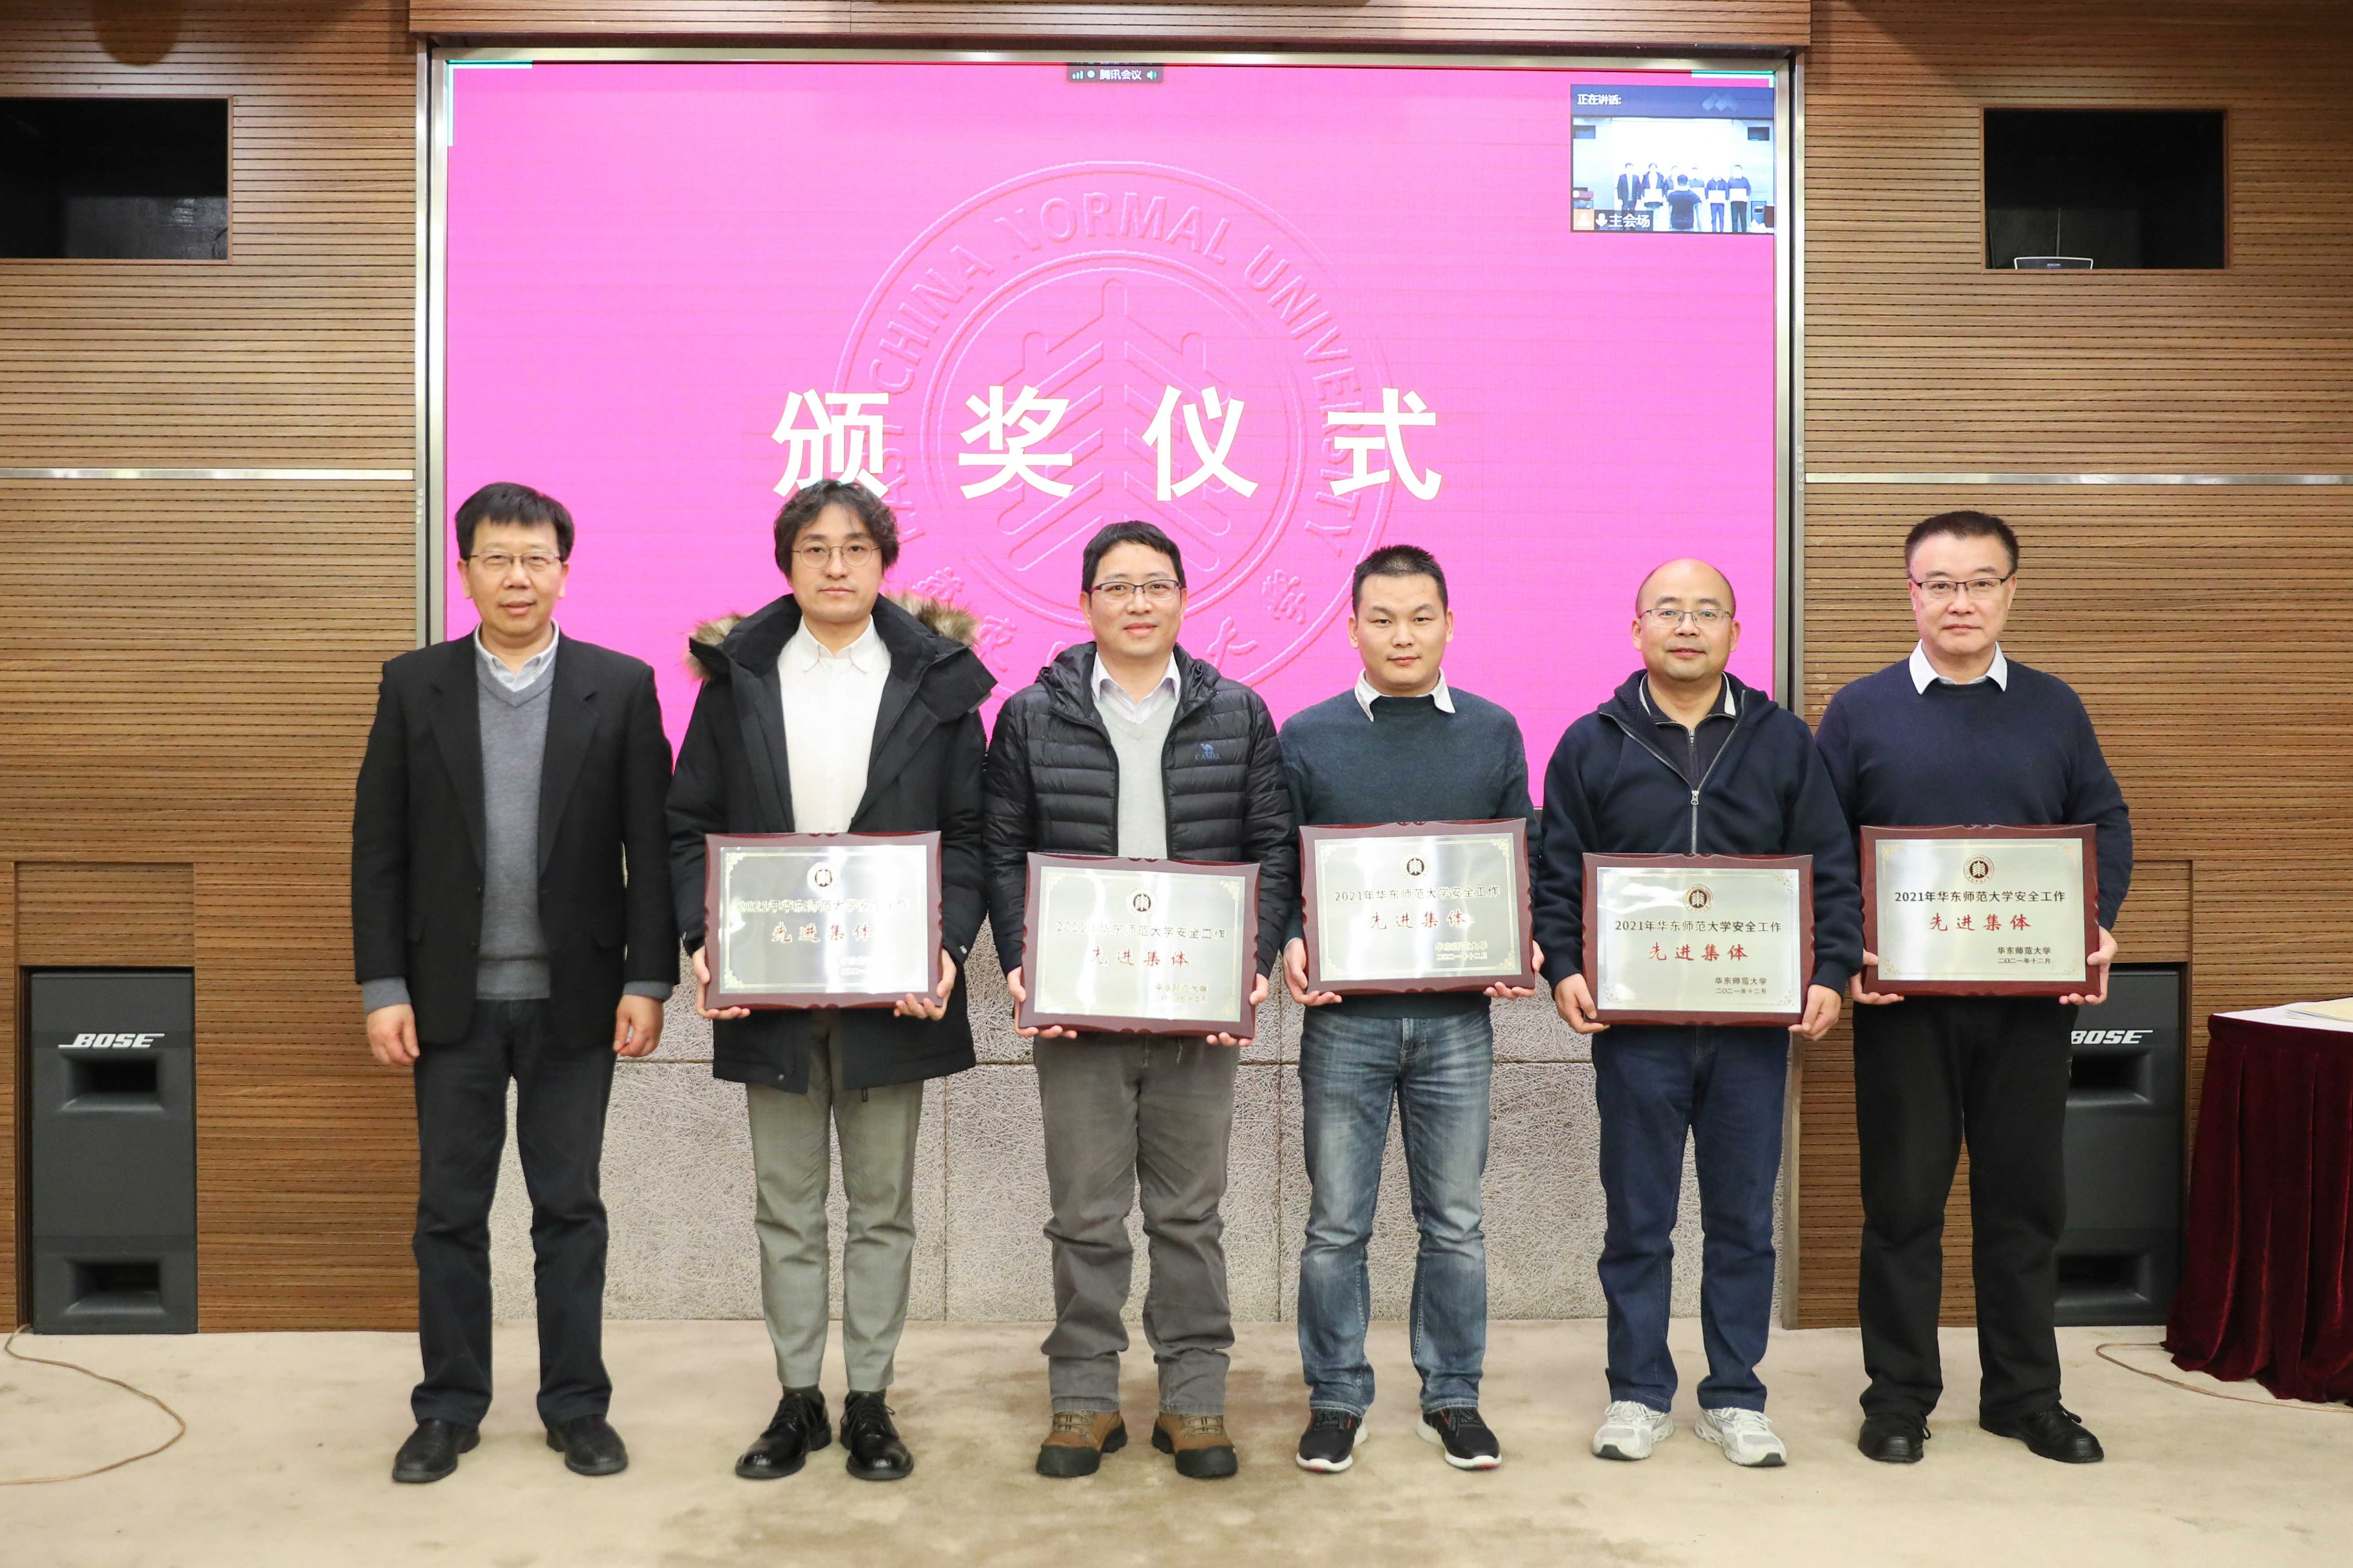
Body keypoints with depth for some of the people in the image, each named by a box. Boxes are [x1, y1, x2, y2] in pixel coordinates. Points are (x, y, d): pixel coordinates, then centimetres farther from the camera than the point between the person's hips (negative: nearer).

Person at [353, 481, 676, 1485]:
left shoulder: (621, 687, 0)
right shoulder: (414, 684, 4)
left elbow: (649, 846, -2)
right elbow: (379, 849, 2)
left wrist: (647, 981, -7)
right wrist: (382, 988, -3)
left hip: (574, 997, -1)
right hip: (453, 997, 1)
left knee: (569, 1207, 8)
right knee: (450, 1210, 10)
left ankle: (577, 1408, 20)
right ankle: (449, 1410, 24)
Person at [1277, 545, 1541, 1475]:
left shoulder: (1493, 733, 7)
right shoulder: (1308, 737, 3)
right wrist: (1289, 946, -13)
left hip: (1457, 1016, 1)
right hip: (1344, 1018, -1)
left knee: (1454, 1222, 9)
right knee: (1336, 1223, 6)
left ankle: (1452, 1397, 24)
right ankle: (1336, 1398, 20)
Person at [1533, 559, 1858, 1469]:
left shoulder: (1783, 742, 8)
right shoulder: (1591, 746, 5)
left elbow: (1832, 872, 7)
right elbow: (1557, 877, 4)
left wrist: (1831, 972, -6)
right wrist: (1563, 969, -10)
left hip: (1753, 1026, 1)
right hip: (1634, 1024, -1)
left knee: (1744, 1220, 10)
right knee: (1637, 1221, 7)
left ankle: (1735, 1400, 23)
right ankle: (1639, 1395, 21)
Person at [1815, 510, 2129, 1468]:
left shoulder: (2053, 709, 8)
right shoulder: (1860, 711, 2)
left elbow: (2107, 825, 11)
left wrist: (2101, 925, -6)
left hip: (2032, 996, 2)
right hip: (1901, 998, -2)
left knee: (2025, 1195, 10)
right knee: (1903, 1198, 5)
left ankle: (2024, 1395, 24)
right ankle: (1899, 1396, 17)